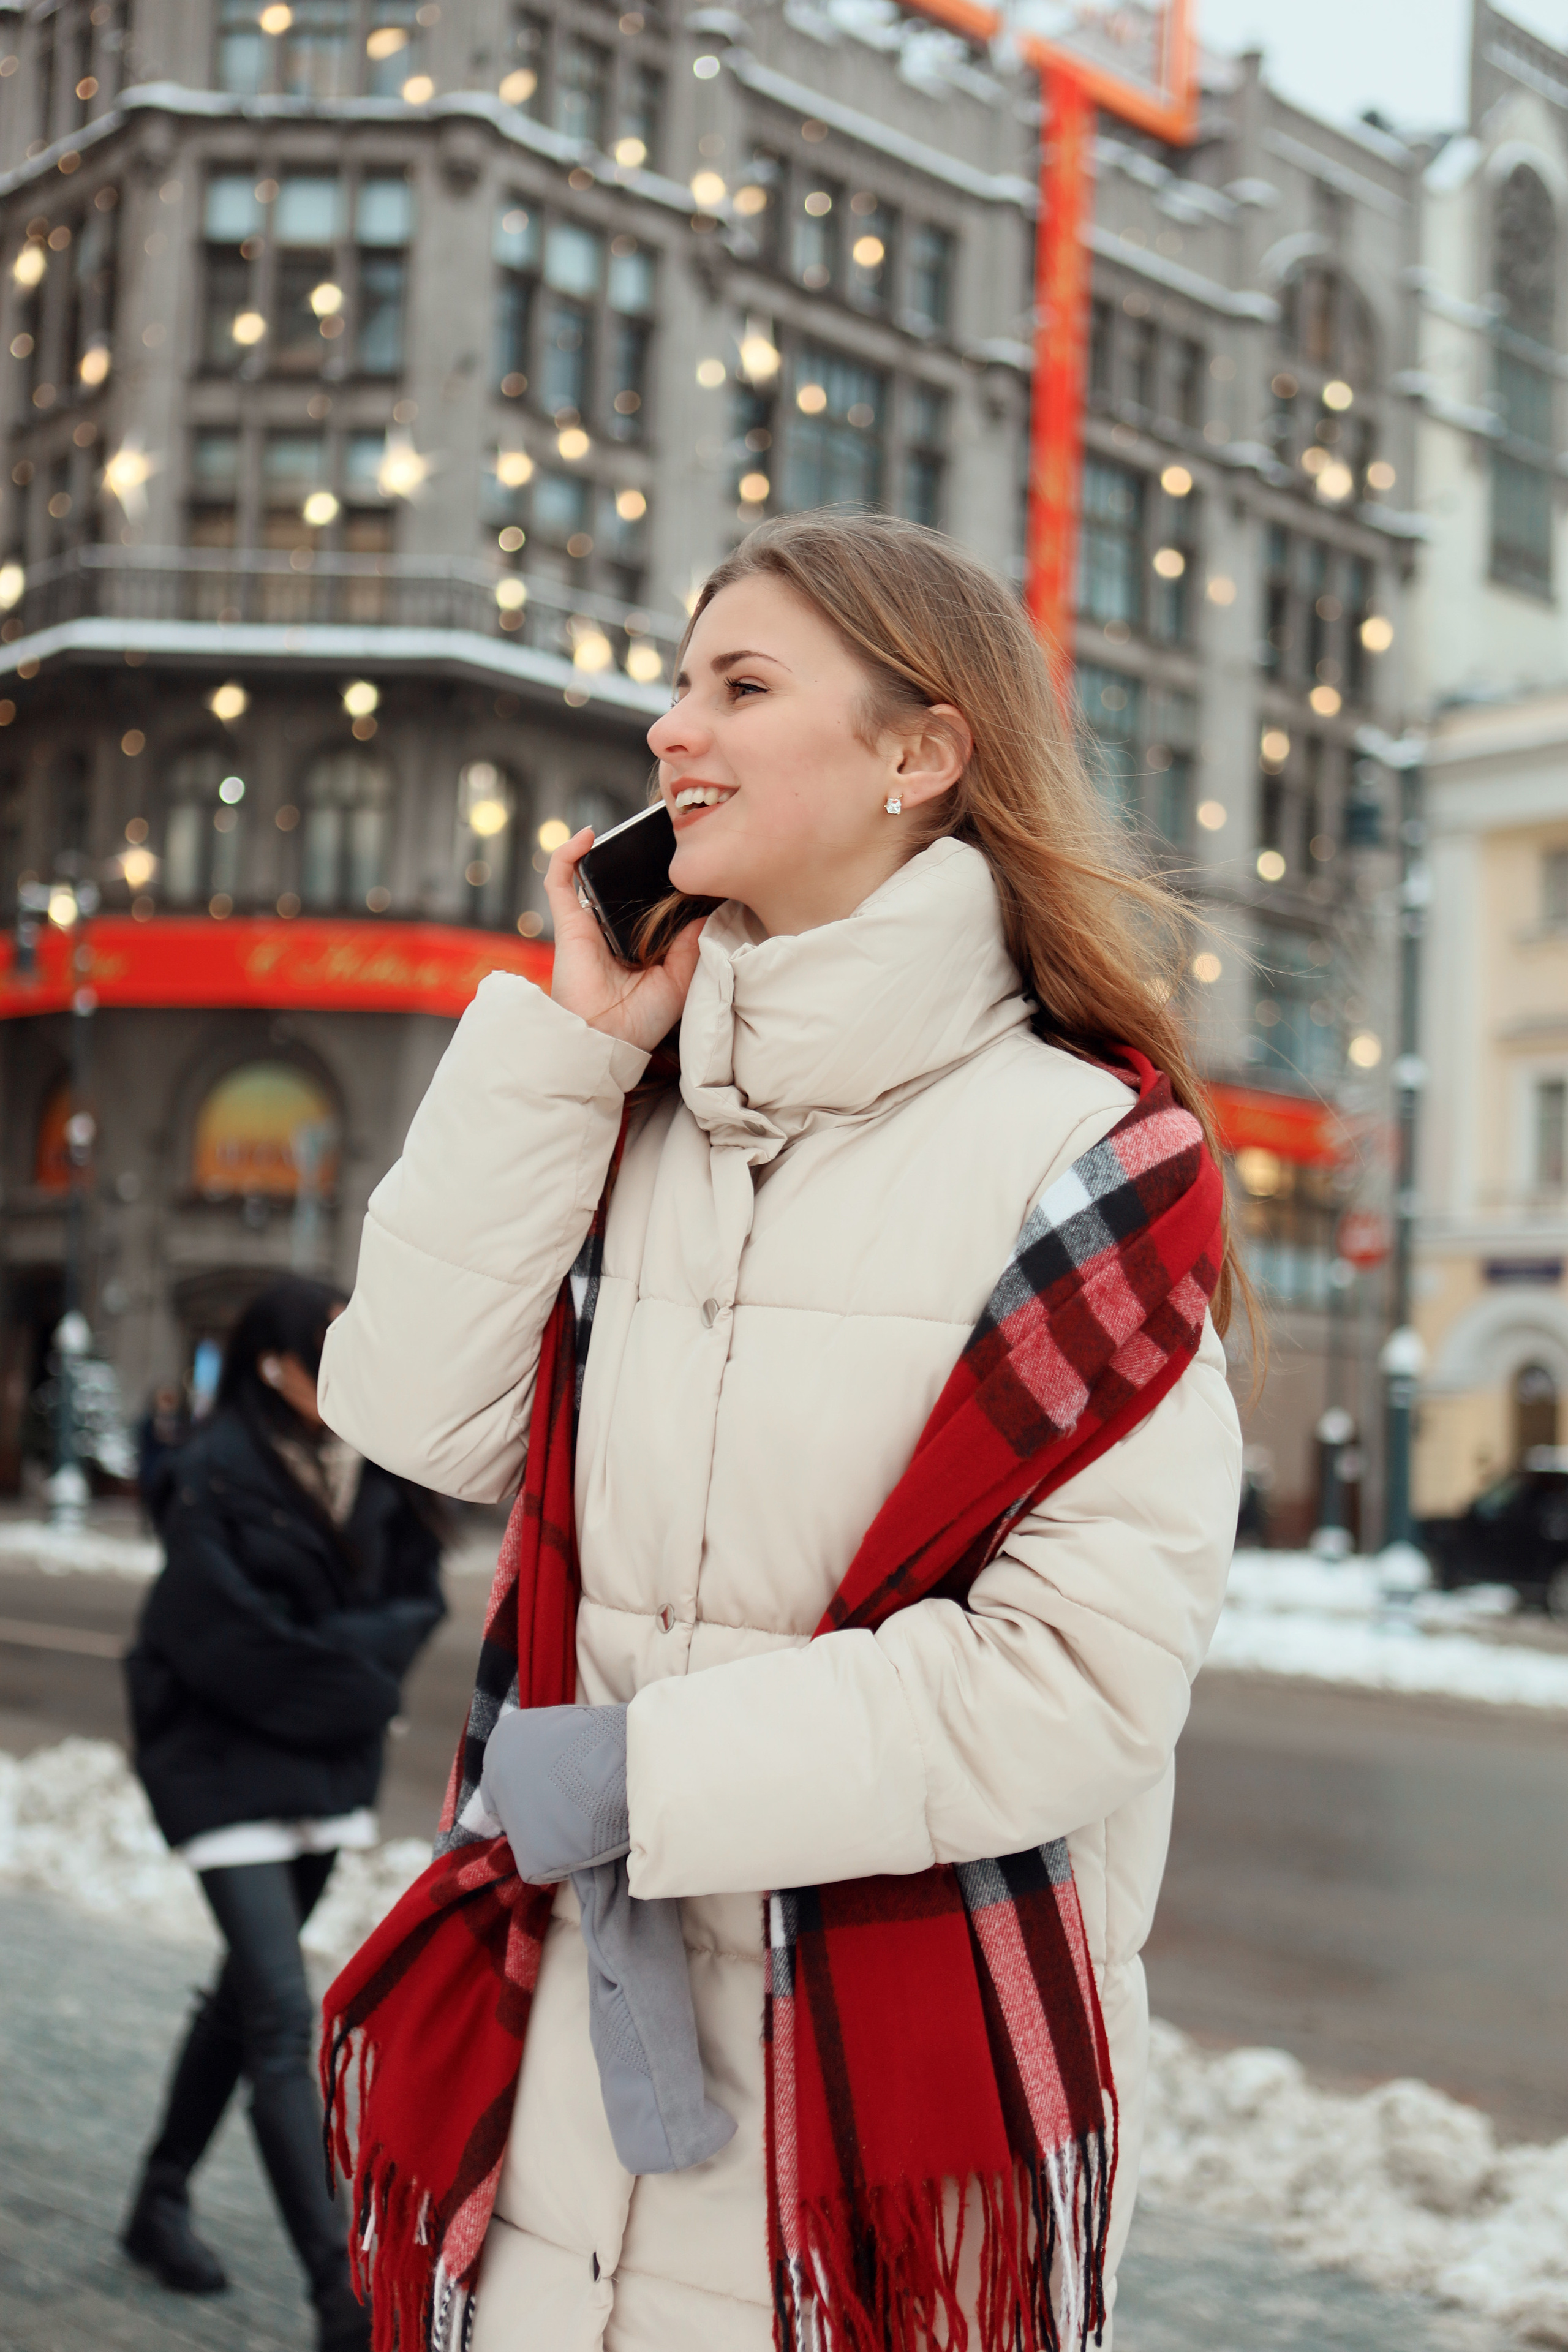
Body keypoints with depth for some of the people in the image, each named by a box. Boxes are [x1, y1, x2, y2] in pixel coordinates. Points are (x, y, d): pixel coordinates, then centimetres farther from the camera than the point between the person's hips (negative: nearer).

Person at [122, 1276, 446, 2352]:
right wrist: (357, 1662, -10)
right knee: (283, 2020, -10)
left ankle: (162, 2203, 37)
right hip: (229, 1771, -7)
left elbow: (420, 1597, 6)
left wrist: (338, 1651, -11)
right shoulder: (211, 1479, -15)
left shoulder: (371, 1470, 2)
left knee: (248, 1994, 18)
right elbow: (234, 1642, -18)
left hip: (331, 1770, 7)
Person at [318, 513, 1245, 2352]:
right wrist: (559, 1043, -4)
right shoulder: (637, 1119, 7)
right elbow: (426, 1421, -3)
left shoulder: (1080, 1152, -10)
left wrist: (640, 1770, -16)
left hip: (907, 2068, -4)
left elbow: (1087, 1663, -17)